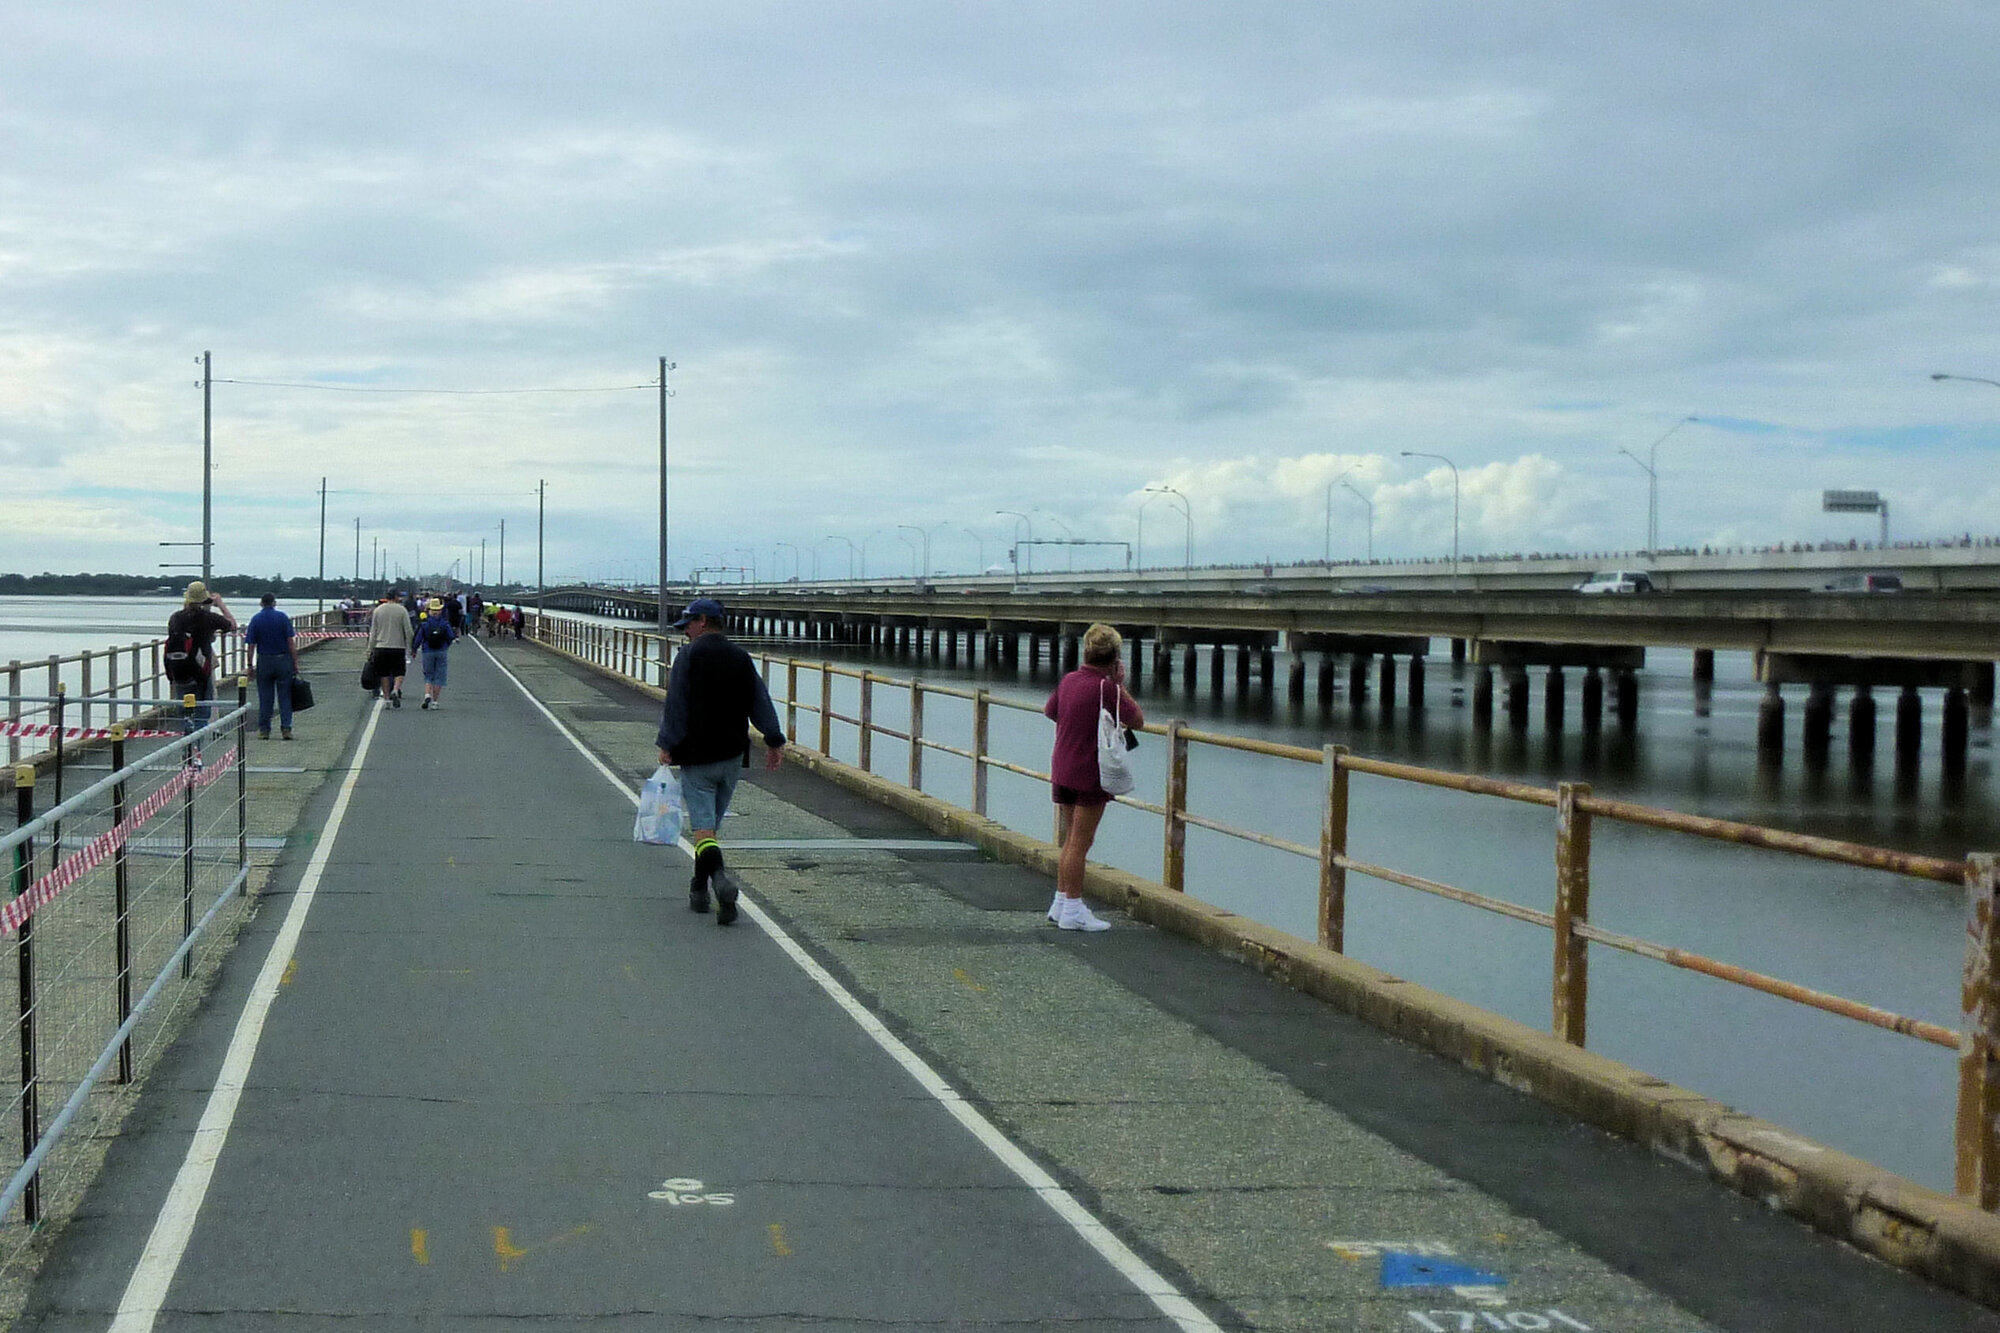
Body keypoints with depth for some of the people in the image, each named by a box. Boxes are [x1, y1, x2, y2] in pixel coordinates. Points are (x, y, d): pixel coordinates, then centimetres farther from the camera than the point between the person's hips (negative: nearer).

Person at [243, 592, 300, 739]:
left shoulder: (255, 619, 0)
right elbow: (291, 642, -6)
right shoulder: (282, 617, -3)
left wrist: (250, 665, 6)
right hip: (283, 660, -1)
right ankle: (286, 728, -2)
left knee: (265, 698, 7)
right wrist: (295, 663, -2)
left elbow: (251, 645, -2)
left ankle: (264, 730, 9)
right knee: (285, 697, 3)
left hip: (264, 662, 1)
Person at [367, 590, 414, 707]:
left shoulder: (378, 610, 5)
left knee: (384, 674, 10)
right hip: (398, 646, -2)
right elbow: (409, 631, -6)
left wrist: (370, 650, 11)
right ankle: (395, 690, -21)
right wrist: (411, 647, 5)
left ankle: (386, 697, 9)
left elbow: (373, 632, 7)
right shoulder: (402, 610, -4)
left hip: (381, 646, 3)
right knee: (398, 672, 4)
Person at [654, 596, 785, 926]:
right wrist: (774, 741, 10)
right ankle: (699, 890, 24)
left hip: (697, 756, -5)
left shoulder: (690, 656, -7)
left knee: (702, 826, -8)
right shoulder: (741, 658, 9)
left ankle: (719, 878, -31)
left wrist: (667, 746, -5)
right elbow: (761, 703, 8)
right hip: (732, 756, 5)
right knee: (712, 822, 16)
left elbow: (675, 706, -9)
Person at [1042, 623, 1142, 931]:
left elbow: (1049, 711, 21)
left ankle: (1061, 902, 23)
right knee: (1079, 843, -3)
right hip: (1090, 773, -7)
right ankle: (1073, 910, 1)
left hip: (1062, 769, 7)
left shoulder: (1068, 680, 4)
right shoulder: (1106, 688, -17)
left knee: (1069, 841, 17)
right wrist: (1120, 684, 0)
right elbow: (1138, 720, -7)